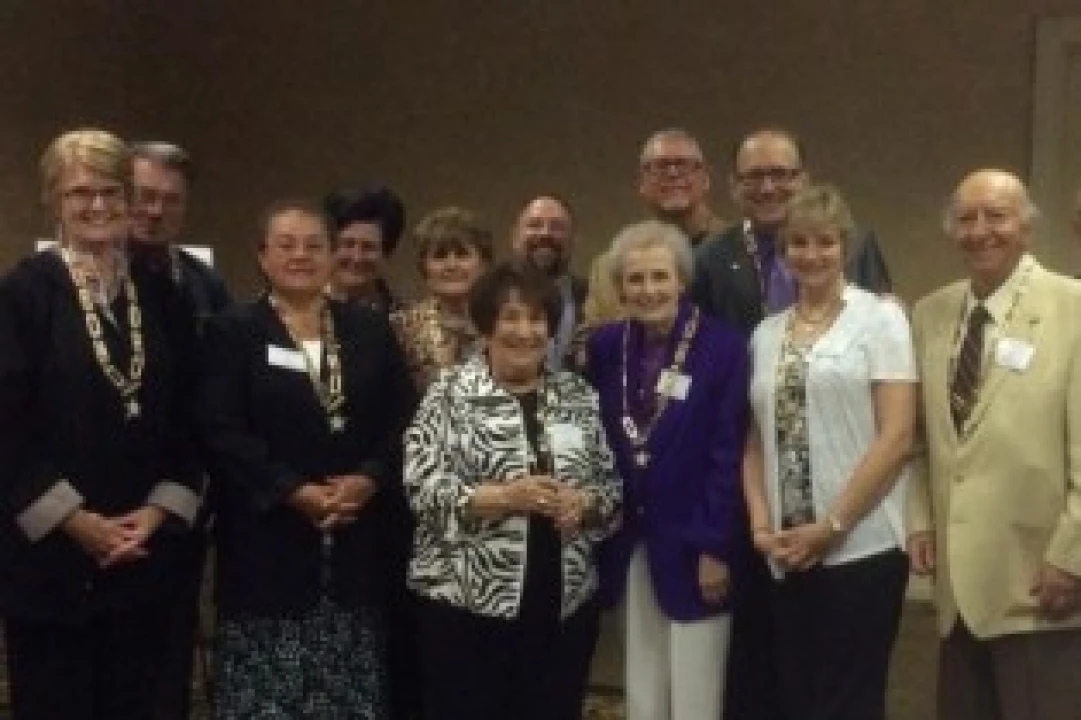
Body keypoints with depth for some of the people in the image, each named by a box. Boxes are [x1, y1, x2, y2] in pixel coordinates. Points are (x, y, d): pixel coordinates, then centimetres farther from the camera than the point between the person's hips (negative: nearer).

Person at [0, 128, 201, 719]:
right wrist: (76, 521, -12)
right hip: (49, 553, -4)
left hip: (146, 553, 4)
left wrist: (159, 512, -3)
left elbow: (188, 420, 8)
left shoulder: (162, 296, 8)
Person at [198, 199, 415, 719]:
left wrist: (369, 480, -10)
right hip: (268, 544, -3)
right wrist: (295, 491, -16)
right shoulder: (232, 332, 2)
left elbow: (402, 420, 7)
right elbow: (221, 432, -8)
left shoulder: (371, 331, 13)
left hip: (357, 545, 3)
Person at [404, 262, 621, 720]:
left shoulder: (579, 396, 8)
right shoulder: (450, 394, -3)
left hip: (564, 605, 3)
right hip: (468, 602, -3)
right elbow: (423, 488, -11)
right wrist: (506, 497, -21)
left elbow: (612, 486, 9)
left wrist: (584, 504, -12)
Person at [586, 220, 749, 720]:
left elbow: (727, 455, -12)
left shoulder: (724, 348, -10)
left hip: (693, 548, -4)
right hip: (630, 546, 5)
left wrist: (714, 547, -14)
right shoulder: (606, 347, 4)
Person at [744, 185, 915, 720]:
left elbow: (896, 436, -9)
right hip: (788, 556, 5)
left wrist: (831, 525, -13)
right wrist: (762, 524, -1)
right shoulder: (766, 333, 12)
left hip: (861, 548, -4)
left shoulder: (879, 317, -2)